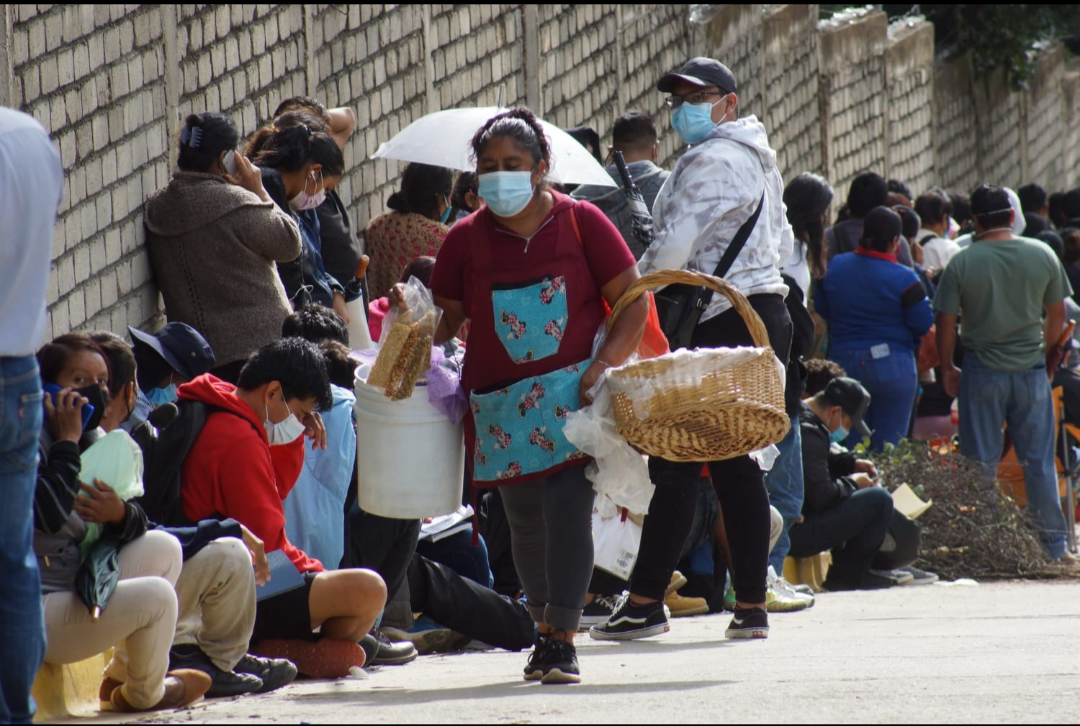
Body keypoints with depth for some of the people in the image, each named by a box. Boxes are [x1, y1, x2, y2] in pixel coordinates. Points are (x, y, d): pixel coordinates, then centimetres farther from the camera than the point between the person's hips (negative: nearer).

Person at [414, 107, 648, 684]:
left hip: (571, 393, -3)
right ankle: (544, 629, 22)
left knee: (567, 508, -14)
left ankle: (562, 639, -15)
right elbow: (447, 321, 10)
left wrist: (604, 365, -11)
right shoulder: (466, 239, 6)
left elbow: (633, 301, 2)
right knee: (525, 521, 7)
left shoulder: (580, 223, 0)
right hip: (500, 405, 3)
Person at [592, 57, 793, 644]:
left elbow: (674, 247, -18)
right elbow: (783, 243, 28)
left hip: (722, 324, -10)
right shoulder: (758, 160, 21)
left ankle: (645, 601, -9)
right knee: (736, 464, 8)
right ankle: (751, 606, 5)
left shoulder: (712, 161, -12)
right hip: (766, 313, 10)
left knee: (674, 462, -8)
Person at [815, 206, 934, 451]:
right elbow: (924, 324, -10)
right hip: (891, 367, -4)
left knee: (848, 447, 11)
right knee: (888, 449, 2)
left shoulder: (834, 267, 0)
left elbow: (820, 310, 9)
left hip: (842, 360, 4)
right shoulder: (903, 279, -14)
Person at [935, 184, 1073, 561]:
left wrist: (947, 369, 8)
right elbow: (1057, 315, 8)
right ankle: (1053, 543, 11)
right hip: (1031, 370, 2)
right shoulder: (1043, 256, -3)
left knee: (981, 461, 5)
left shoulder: (962, 264, -9)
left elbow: (945, 323, -6)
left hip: (982, 371, -2)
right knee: (1039, 460, 8)